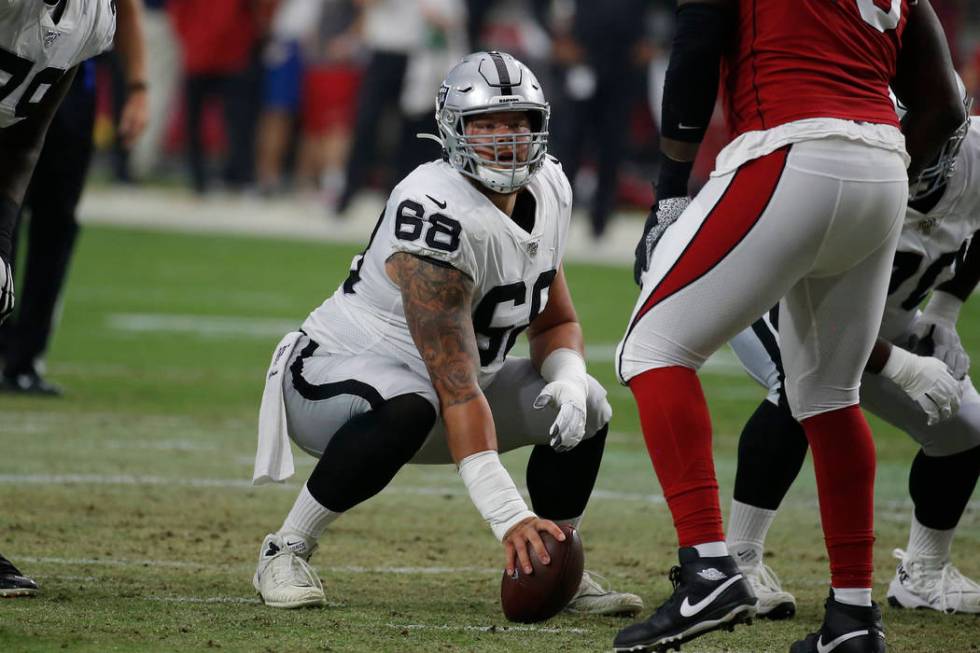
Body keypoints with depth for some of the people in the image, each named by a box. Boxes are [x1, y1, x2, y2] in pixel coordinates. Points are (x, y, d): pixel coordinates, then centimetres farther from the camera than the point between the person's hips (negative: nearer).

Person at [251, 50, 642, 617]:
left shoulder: (548, 193, -3)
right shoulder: (443, 215, -31)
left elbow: (557, 323, 11)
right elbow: (458, 388, -35)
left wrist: (568, 378, -15)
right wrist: (508, 515, -40)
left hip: (436, 383, 8)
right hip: (333, 377, -8)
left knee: (586, 406, -6)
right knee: (407, 407, -40)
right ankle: (286, 551, -22)